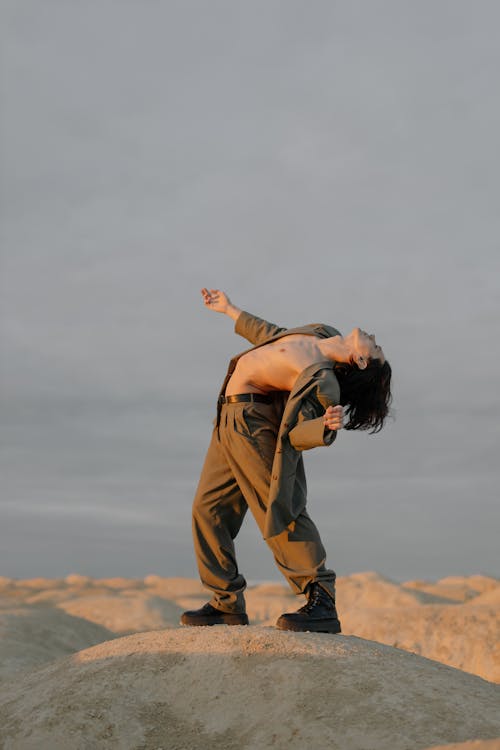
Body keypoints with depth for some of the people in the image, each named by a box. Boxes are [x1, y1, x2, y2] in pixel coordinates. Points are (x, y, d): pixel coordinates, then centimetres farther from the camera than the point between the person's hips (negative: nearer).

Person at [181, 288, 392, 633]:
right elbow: (274, 337, 19)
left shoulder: (324, 382, -23)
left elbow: (295, 433, -27)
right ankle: (227, 603, 18)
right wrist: (230, 310, 28)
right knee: (208, 507, 10)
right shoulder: (322, 333, 3)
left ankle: (322, 604, -10)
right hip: (229, 418, 10)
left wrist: (326, 428, -48)